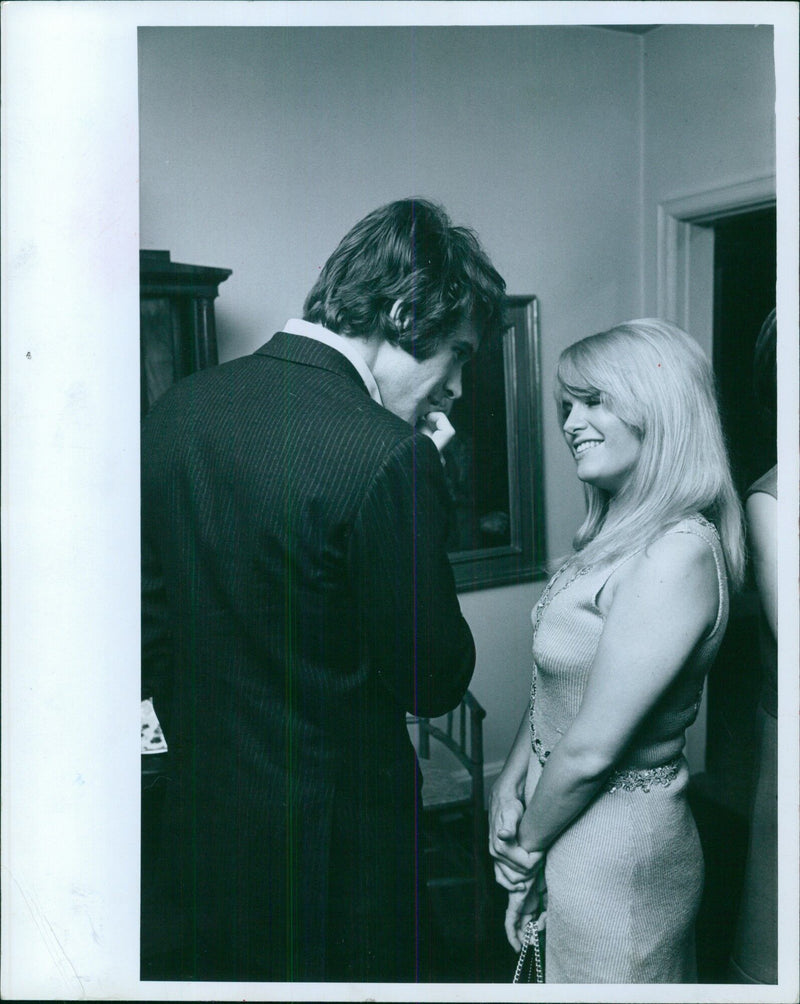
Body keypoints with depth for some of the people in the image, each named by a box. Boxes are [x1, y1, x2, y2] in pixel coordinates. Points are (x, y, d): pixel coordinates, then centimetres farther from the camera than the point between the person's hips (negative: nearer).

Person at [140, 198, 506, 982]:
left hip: (196, 821, 6)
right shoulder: (389, 456, -25)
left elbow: (150, 633, 6)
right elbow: (434, 681, -14)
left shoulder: (175, 409, -2)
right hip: (336, 842, -6)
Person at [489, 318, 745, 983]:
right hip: (568, 812, 8)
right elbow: (555, 677, 7)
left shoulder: (680, 553, -26)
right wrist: (513, 776, -4)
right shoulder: (619, 531, 3)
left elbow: (592, 748, -24)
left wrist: (527, 845, -11)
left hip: (614, 847, -8)